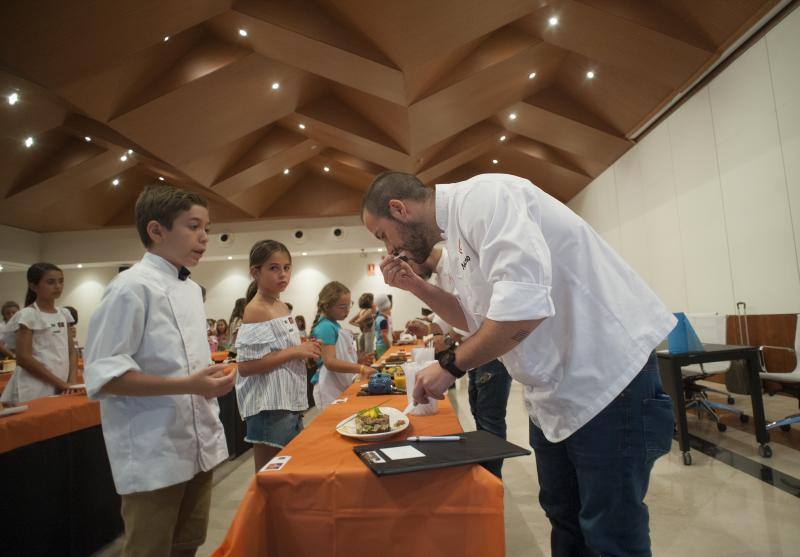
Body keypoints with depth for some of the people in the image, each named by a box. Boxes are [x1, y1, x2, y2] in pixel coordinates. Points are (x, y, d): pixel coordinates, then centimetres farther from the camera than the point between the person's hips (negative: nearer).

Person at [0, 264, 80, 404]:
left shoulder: (64, 314, 9)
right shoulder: (27, 315, -7)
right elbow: (24, 358, -12)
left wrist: (72, 380, -5)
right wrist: (61, 383, -13)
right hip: (35, 391, -5)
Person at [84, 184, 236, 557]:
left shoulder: (191, 289, 9)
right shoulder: (132, 287, -16)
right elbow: (103, 375, -19)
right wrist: (188, 385, -25)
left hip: (198, 444, 8)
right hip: (152, 454, -7)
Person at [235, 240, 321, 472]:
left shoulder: (282, 306, 10)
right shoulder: (255, 310, -15)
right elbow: (245, 366, -22)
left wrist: (304, 349, 5)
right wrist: (294, 352, -21)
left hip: (290, 402, 9)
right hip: (269, 408, -9)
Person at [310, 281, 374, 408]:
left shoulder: (334, 326, 12)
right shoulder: (326, 327, -16)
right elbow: (330, 362, -26)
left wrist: (359, 361, 6)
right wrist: (361, 369, -34)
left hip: (345, 387, 9)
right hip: (332, 391, -9)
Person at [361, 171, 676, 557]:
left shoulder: (481, 196, -20)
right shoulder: (457, 232, 10)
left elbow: (525, 305, -32)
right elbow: (478, 318, 16)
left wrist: (450, 365, -20)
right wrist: (415, 286, 5)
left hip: (606, 376, -9)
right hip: (553, 391, 9)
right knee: (563, 517, 22)